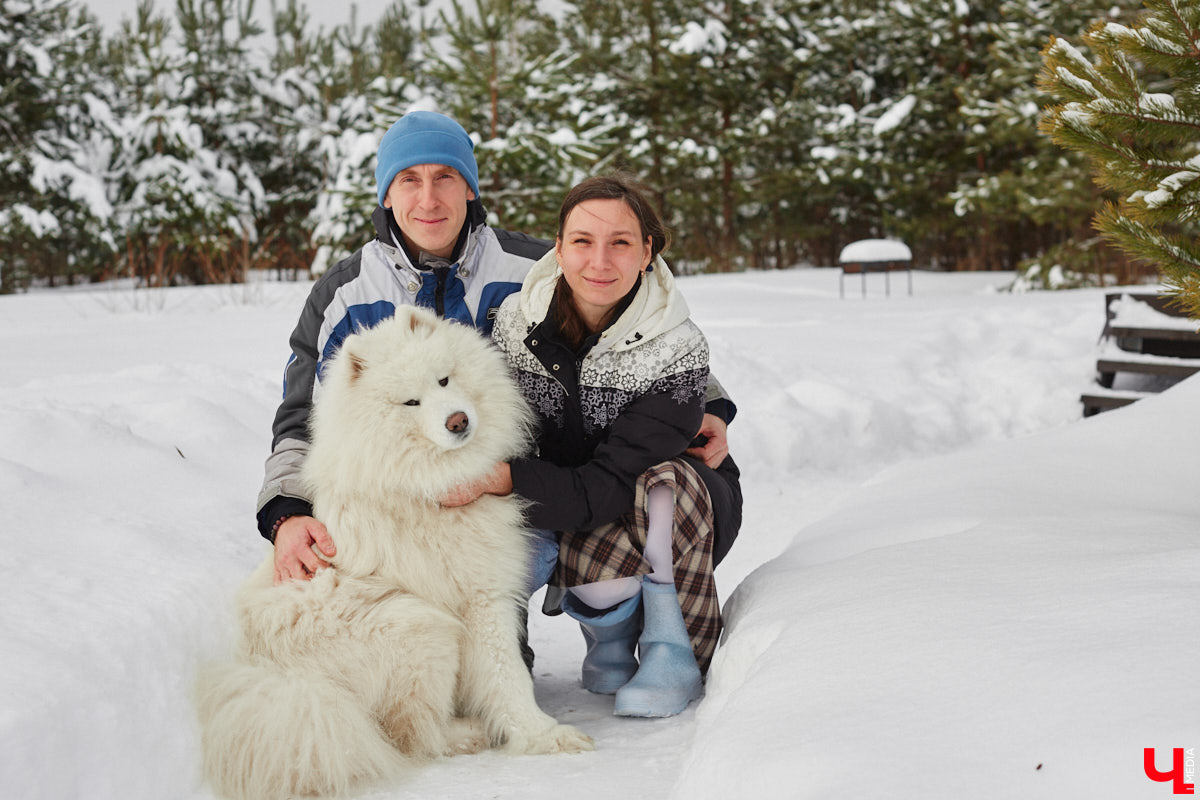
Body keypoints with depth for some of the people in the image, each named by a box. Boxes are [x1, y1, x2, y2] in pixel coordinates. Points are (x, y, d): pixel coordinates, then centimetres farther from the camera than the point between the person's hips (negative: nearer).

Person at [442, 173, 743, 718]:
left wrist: (496, 478, -44)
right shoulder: (516, 321, -15)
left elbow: (611, 488, -32)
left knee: (665, 483, -37)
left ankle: (673, 652, -17)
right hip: (571, 512, 2)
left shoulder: (677, 349, -27)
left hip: (690, 510, -2)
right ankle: (612, 633, 4)